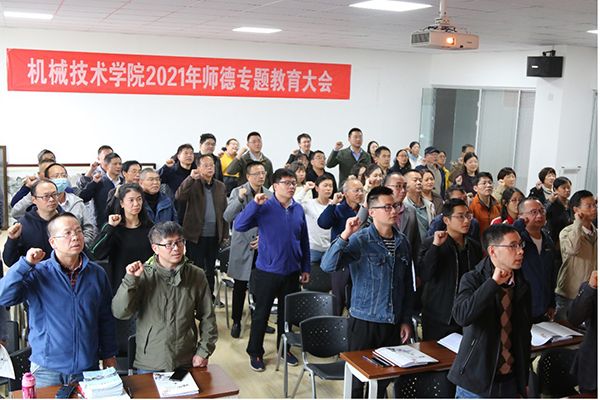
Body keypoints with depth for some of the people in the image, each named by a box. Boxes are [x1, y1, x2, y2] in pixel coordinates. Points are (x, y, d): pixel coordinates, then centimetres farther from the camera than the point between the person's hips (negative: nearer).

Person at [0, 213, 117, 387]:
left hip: (88, 367, 2)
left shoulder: (97, 273, 0)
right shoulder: (38, 273, -7)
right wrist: (26, 264, -25)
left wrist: (109, 355, 9)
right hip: (47, 369, -2)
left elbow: (106, 319, 7)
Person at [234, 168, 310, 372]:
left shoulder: (298, 209, 2)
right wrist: (254, 204, -31)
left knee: (287, 313, 16)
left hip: (292, 272, 4)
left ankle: (284, 348, 33)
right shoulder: (264, 208, -10)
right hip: (267, 272, -4)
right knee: (261, 314, 7)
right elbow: (238, 226, -21)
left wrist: (306, 268, 11)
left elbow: (304, 241, 10)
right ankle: (255, 352, 22)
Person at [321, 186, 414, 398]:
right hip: (364, 322, -5)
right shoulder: (360, 240, -12)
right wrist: (345, 235, -33)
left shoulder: (402, 242, 3)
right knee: (358, 376, 7)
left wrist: (406, 320, 10)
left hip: (393, 324, 5)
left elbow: (407, 285, 10)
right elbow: (327, 265, -25)